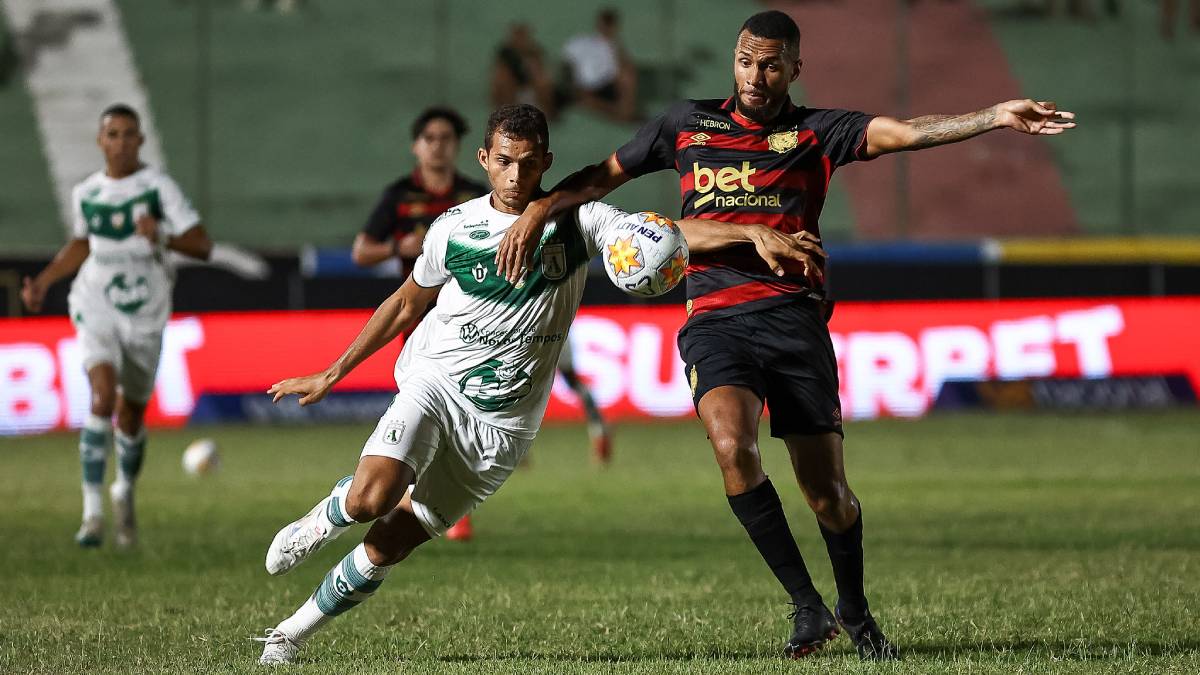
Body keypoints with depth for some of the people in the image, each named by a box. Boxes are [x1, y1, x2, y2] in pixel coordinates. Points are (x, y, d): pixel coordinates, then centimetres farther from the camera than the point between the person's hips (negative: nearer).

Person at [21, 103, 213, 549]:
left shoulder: (158, 187, -7)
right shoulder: (86, 193, 3)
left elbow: (202, 246, -11)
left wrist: (161, 237, -28)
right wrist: (43, 281, 13)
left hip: (146, 315, 0)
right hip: (97, 307, 0)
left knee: (131, 415, 11)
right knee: (102, 397, -22)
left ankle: (125, 492, 42)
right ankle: (92, 513, -22)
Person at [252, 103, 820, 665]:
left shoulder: (577, 221, -6)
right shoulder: (453, 229, -1)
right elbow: (406, 305, 14)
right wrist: (331, 375, 18)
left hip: (501, 426, 0)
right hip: (433, 383, 0)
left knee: (390, 544, -3)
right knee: (370, 498, -26)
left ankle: (291, 635, 14)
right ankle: (319, 523, 11)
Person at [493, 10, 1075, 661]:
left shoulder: (815, 132, 7)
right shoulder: (686, 124, 14)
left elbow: (906, 132, -5)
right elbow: (605, 175, 24)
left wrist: (997, 116, -17)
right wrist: (538, 210, 11)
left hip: (793, 317, 0)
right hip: (715, 321, 1)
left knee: (828, 495, -2)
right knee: (732, 446, -28)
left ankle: (855, 610, 27)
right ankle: (806, 605, -15)